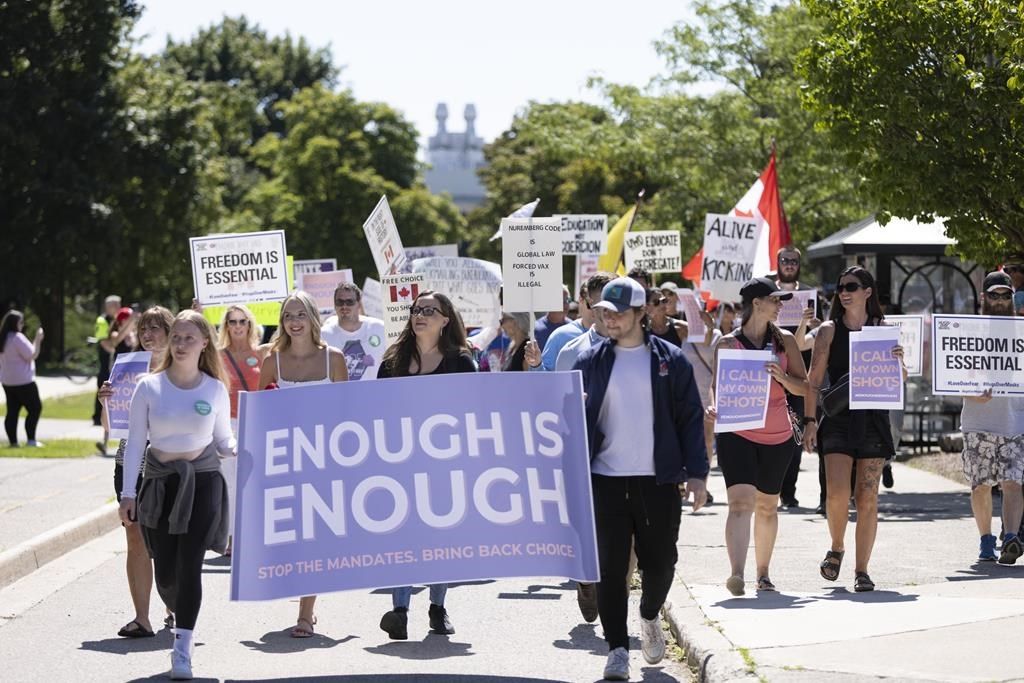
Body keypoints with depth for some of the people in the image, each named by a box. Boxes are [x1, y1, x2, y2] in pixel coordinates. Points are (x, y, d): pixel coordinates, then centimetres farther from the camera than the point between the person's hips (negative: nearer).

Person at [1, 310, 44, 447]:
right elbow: (32, 356, -14)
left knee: (12, 411, 8)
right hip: (23, 381, -8)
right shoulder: (18, 338, -16)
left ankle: (13, 441, 5)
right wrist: (38, 340, -7)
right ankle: (31, 440, -6)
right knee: (35, 408, 0)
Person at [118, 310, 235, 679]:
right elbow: (135, 442, 2)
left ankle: (182, 651, -8)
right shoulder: (148, 387, 0)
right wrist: (128, 492, -3)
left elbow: (224, 441, 10)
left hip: (203, 481, -1)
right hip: (160, 483, 1)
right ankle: (181, 616, 33)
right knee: (165, 571, 0)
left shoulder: (215, 389, 1)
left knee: (189, 563, -10)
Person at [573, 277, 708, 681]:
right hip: (606, 480, 0)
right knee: (610, 567, -2)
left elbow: (690, 417, 3)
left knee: (660, 563, 7)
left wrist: (696, 473, -3)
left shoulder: (670, 360, 2)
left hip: (658, 481, 0)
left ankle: (649, 616, 38)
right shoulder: (591, 361, 5)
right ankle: (617, 650, 6)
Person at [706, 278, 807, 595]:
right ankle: (736, 573, -31)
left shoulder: (784, 340, 6)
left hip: (777, 436, 4)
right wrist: (713, 407, -16)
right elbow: (716, 385, 5)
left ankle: (763, 572, 29)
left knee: (767, 506, 15)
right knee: (741, 502, -19)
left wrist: (782, 377, -14)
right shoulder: (727, 344, -1)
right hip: (737, 434, -3)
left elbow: (804, 387, 6)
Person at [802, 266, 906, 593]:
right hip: (838, 419, -1)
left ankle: (862, 569, 7)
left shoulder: (883, 330, 7)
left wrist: (898, 361, -11)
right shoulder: (829, 331, 4)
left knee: (867, 498, 0)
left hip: (874, 419, 1)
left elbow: (901, 379, 11)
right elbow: (814, 380, 3)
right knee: (837, 493, -14)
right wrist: (810, 420, -5)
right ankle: (836, 548, 13)